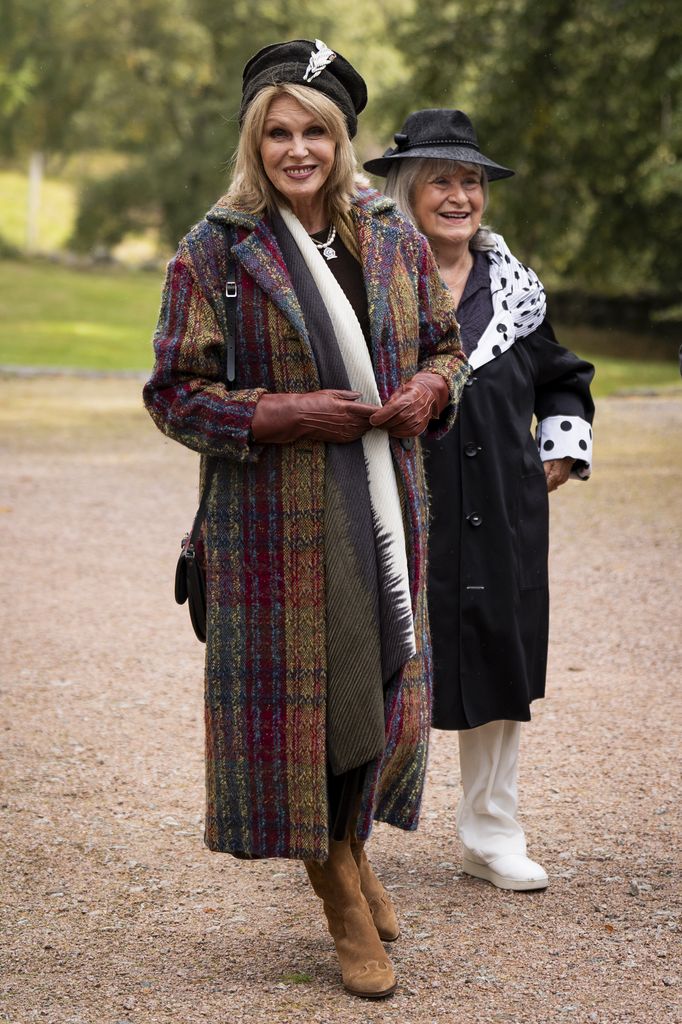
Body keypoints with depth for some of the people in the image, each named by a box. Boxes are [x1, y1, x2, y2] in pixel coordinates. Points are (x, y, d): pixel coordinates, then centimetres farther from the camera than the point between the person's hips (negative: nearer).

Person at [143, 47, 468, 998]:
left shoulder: (395, 239, 8)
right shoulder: (213, 253, -4)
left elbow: (444, 342, 19)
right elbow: (174, 392, -4)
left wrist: (429, 390, -4)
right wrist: (282, 414, -17)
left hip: (385, 501, 4)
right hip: (278, 516, -4)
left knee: (388, 683, 9)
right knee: (303, 688, 0)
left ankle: (349, 843, 38)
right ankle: (339, 887, 20)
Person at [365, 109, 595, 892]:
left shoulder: (513, 289, 11)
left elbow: (563, 378, 25)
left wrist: (560, 454, 14)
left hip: (500, 518, 5)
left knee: (499, 663, 10)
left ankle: (491, 835, 24)